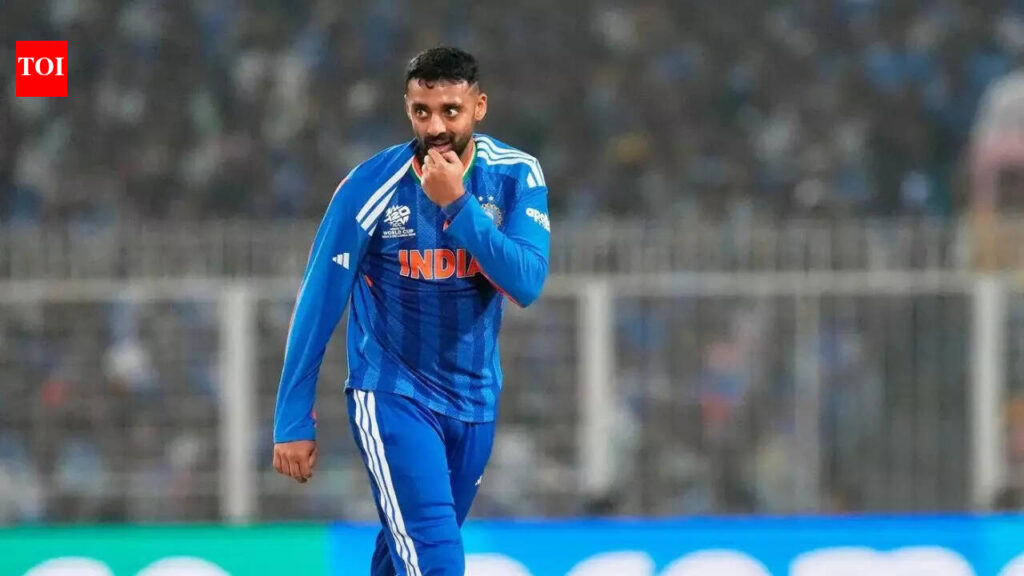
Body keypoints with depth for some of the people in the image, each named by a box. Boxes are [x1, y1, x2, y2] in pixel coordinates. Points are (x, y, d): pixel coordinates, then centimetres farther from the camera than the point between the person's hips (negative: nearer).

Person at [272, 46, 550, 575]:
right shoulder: (370, 187, -15)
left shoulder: (516, 177, -7)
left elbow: (526, 285, -19)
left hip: (474, 400, 4)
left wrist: (456, 204, -29)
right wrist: (293, 421, -11)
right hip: (391, 395, -4)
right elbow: (318, 304, -11)